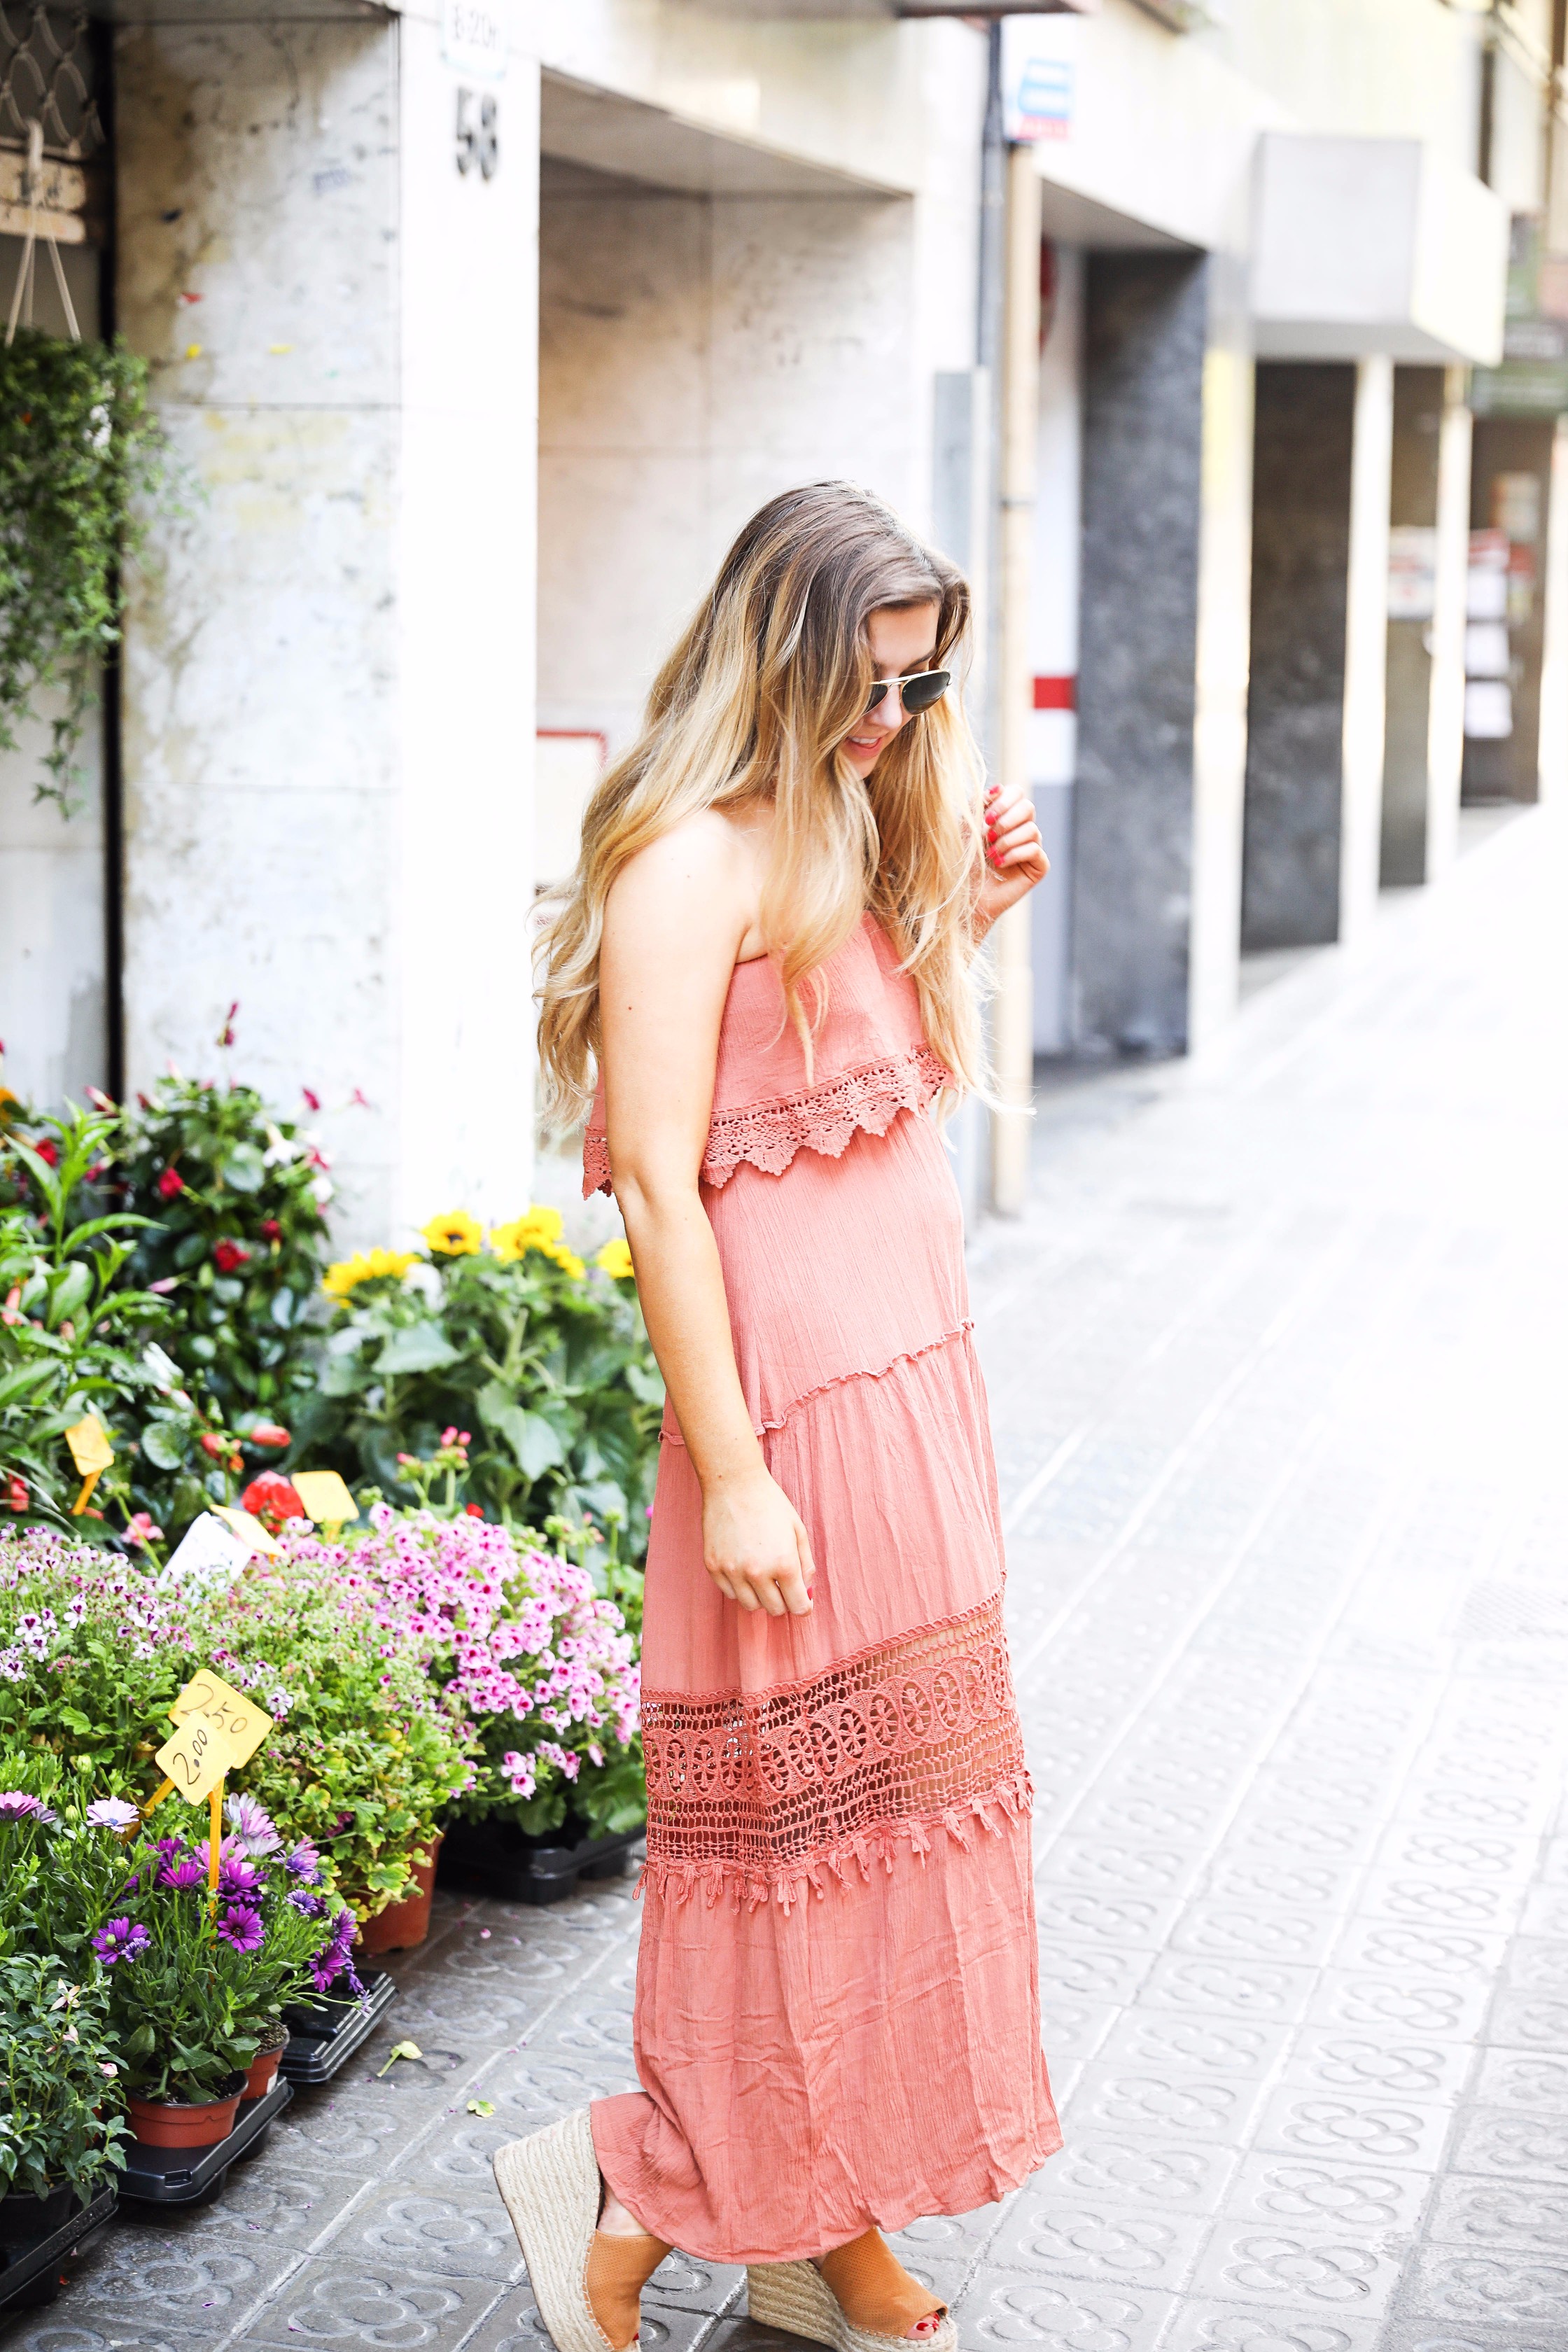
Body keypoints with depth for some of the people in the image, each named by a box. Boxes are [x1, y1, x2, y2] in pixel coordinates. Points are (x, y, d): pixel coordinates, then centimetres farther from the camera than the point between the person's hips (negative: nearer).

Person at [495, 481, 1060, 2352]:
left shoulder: (853, 838, 13)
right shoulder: (693, 862, -14)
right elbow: (659, 1188, -18)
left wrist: (964, 917, 8)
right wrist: (728, 1476, -20)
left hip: (918, 1387, 9)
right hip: (798, 1410, -9)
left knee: (896, 1813, 13)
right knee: (800, 1822, -1)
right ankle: (626, 2196, 16)